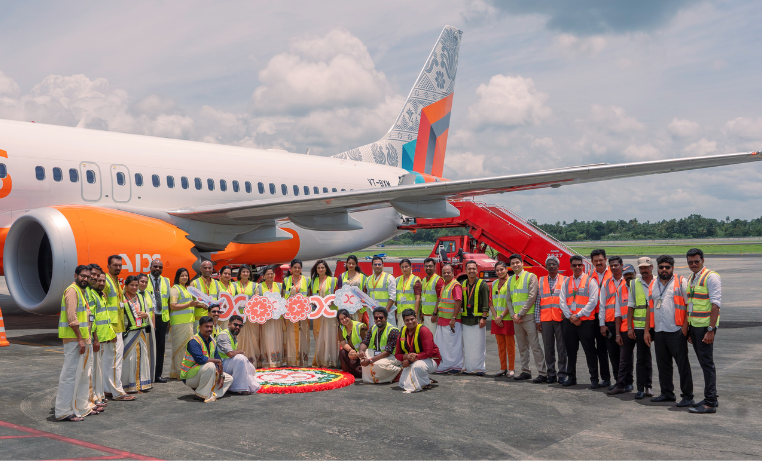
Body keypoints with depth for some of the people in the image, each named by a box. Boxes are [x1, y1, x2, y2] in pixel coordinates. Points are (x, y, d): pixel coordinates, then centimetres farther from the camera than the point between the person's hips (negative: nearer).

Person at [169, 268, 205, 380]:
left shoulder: (187, 288, 21)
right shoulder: (175, 289, -6)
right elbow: (173, 306, -15)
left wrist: (197, 305, 14)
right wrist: (189, 304, -20)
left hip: (189, 320, 8)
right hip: (179, 321, -8)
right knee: (180, 346, -6)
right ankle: (178, 372, -2)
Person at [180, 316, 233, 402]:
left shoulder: (212, 342, 8)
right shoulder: (194, 341, -19)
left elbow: (218, 363, 10)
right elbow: (200, 359, -33)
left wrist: (221, 375, -5)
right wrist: (217, 361, -22)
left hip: (202, 373, 9)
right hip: (189, 377, -9)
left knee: (229, 379, 6)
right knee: (210, 366, -35)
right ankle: (201, 394, -21)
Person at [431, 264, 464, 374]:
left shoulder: (455, 285, -12)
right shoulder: (443, 285, 16)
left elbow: (458, 302, -19)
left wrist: (453, 319, -22)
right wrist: (435, 313, 17)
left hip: (452, 320, -9)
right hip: (442, 319, 9)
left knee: (453, 344, -3)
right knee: (441, 344, 11)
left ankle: (456, 366, 6)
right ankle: (443, 366, 18)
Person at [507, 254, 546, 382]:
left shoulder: (530, 276, -5)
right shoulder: (510, 280, 15)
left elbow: (532, 297, -12)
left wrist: (520, 314, -13)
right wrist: (513, 315, 0)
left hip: (528, 316, -6)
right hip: (516, 318, 7)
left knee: (535, 345, -9)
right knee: (522, 346, 10)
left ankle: (543, 373, -8)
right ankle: (525, 372, 16)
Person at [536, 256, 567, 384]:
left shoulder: (564, 280, 6)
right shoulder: (541, 281, 12)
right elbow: (538, 301, 10)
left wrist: (565, 312, -12)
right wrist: (537, 319, 5)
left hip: (560, 318, -2)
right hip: (545, 319, 2)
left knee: (562, 348, 0)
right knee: (548, 348, 5)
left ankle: (562, 374, 7)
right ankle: (551, 374, 12)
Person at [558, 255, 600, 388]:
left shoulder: (590, 281, 1)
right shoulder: (566, 282, 13)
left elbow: (593, 301, -8)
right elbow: (562, 301, 8)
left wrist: (578, 315, -11)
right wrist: (570, 317, -6)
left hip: (586, 321, -4)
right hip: (569, 321, 4)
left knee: (590, 351, -2)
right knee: (570, 351, 9)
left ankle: (594, 379, 5)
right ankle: (571, 378, 19)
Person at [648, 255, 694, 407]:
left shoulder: (681, 282, 0)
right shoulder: (653, 285, 16)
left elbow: (689, 305, -4)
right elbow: (650, 308, 19)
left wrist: (685, 327, -12)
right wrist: (647, 330, 14)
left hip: (676, 331, -6)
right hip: (659, 332, 6)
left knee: (683, 364, -3)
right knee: (663, 364, 11)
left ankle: (687, 396, 4)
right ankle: (667, 393, 22)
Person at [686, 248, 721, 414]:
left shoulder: (711, 277, -10)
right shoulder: (690, 279, 15)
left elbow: (715, 305, -15)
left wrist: (710, 330, -20)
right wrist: (688, 329, 18)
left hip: (705, 326, -8)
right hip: (693, 326, 8)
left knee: (707, 363, -6)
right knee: (703, 363, 13)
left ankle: (710, 403, -2)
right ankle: (711, 398, 21)